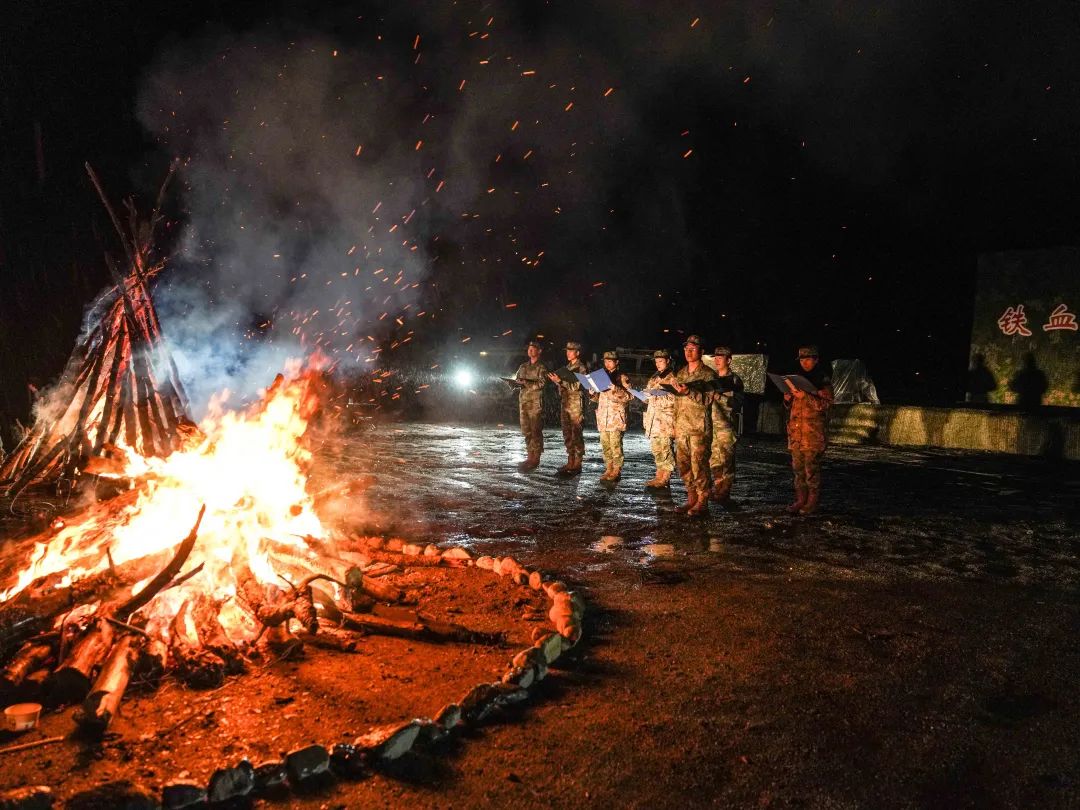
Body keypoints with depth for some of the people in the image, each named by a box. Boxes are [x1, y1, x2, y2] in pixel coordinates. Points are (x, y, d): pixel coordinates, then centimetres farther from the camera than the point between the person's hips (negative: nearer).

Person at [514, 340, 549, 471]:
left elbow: (541, 383, -12)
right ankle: (530, 456, 13)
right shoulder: (523, 366, 19)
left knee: (535, 430, -6)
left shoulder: (541, 367, 0)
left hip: (536, 402, -6)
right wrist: (516, 383, -6)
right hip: (523, 400, 6)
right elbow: (516, 380, 17)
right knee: (526, 430, 7)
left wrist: (526, 383, -21)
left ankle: (535, 459, -4)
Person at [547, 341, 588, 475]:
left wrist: (560, 381, -23)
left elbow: (576, 386, -17)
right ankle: (570, 462, 16)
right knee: (567, 434, 10)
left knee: (576, 434, -5)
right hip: (565, 404, 8)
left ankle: (577, 464, -1)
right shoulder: (567, 367, 17)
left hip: (576, 404, -8)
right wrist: (556, 380, 4)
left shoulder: (581, 368, -8)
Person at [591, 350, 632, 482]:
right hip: (603, 416, 6)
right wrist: (592, 394, 1)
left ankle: (616, 471, -2)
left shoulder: (622, 378, 1)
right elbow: (598, 398, 23)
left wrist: (615, 389, -20)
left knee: (615, 445, -7)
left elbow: (628, 396, -8)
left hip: (616, 416, -6)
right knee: (605, 445, 7)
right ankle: (608, 469, 14)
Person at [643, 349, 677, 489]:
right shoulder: (654, 378, 19)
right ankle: (659, 476, 17)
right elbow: (647, 398, 25)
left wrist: (655, 396, -20)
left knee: (666, 450, -7)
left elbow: (673, 400, -15)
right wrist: (645, 395, 3)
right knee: (656, 450, 10)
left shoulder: (673, 378, -5)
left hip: (666, 420, -8)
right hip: (653, 419, 8)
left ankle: (664, 478, -4)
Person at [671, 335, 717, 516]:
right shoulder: (680, 373, 18)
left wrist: (689, 392, -26)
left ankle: (702, 503, -2)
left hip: (699, 428, -7)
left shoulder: (708, 374, -3)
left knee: (699, 465, -8)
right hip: (681, 427, 7)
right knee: (683, 464, 8)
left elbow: (707, 399, -13)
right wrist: (675, 424, 20)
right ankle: (691, 498, 18)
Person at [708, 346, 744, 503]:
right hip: (711, 424, 5)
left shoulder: (735, 380, 0)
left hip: (727, 426, -5)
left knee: (726, 460, -5)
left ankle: (724, 492, -1)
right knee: (713, 458, 6)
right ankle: (717, 488, 16)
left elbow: (737, 403, -11)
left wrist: (719, 396, -22)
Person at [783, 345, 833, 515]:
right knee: (798, 467, 7)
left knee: (812, 467, -6)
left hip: (813, 430, -6)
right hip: (795, 429, 6)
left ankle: (812, 501, 0)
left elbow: (825, 404, -10)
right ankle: (800, 499, 14)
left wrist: (805, 396, -21)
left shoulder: (823, 381, 0)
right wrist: (787, 398, 2)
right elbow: (790, 405, 25)